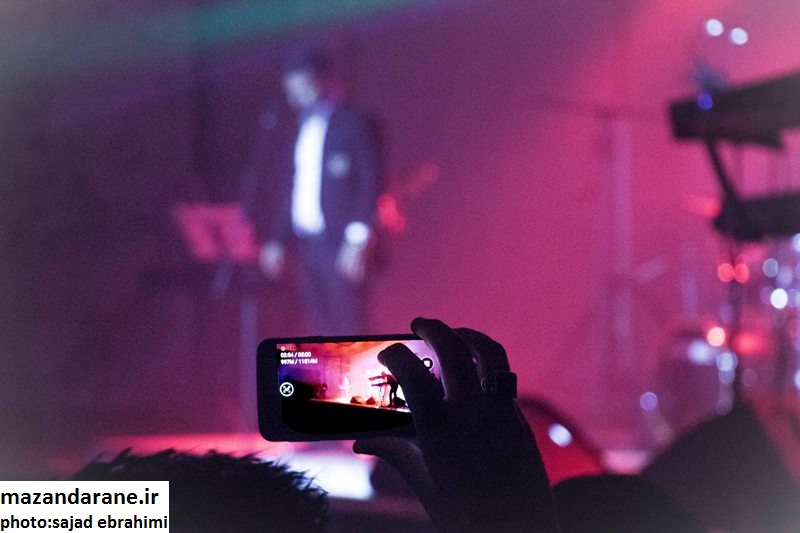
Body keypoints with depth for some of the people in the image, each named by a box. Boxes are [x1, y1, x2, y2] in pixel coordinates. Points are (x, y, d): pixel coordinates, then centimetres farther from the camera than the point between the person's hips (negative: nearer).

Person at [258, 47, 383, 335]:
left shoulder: (355, 125, -2)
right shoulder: (303, 129, 17)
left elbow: (370, 185, -8)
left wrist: (358, 240, -17)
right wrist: (278, 240, 14)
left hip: (341, 244, -7)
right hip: (307, 243, 7)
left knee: (347, 327, -9)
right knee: (319, 331, 6)